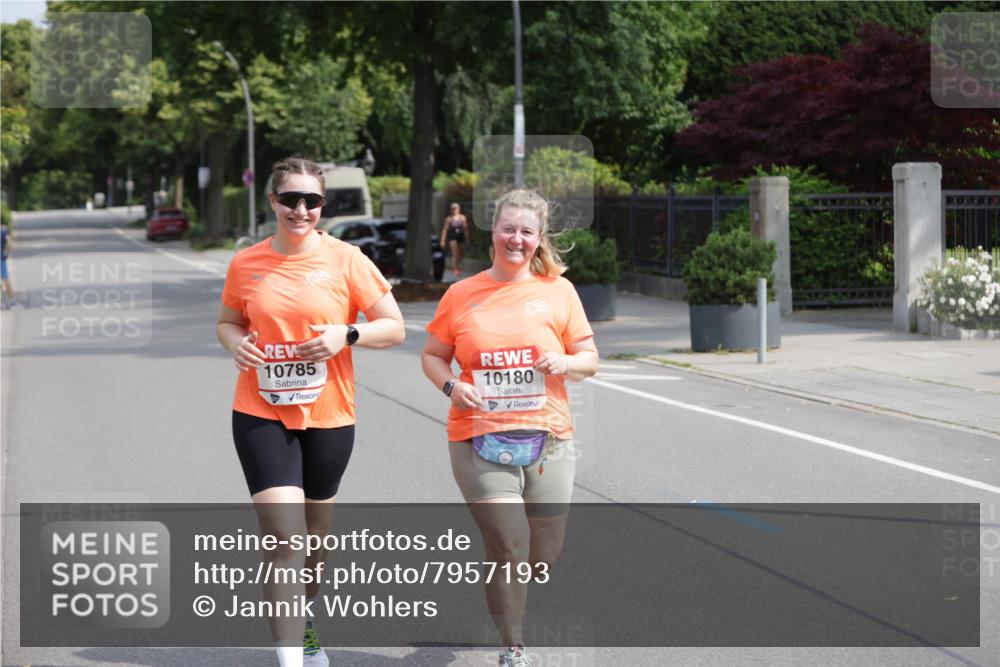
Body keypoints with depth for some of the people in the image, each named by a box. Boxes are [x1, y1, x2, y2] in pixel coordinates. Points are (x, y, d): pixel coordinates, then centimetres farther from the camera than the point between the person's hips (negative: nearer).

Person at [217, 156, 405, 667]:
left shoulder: (345, 259, -5)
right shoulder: (246, 264, -1)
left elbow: (394, 328, -1)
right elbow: (227, 322, 15)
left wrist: (346, 335, -19)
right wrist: (237, 344, -8)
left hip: (328, 417, 1)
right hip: (262, 415, -1)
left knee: (314, 537, 17)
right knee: (284, 538, -14)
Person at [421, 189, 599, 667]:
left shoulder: (557, 290, 6)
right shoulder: (461, 294, 4)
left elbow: (589, 359, 10)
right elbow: (433, 355, 12)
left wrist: (565, 363, -13)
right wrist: (451, 386, -8)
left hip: (547, 439, 2)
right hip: (480, 442, -2)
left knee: (543, 559, 8)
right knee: (510, 549, -14)